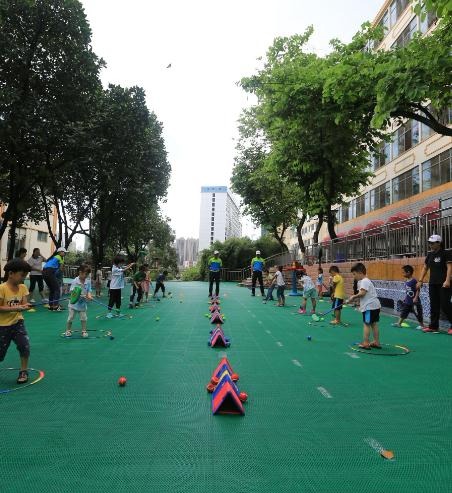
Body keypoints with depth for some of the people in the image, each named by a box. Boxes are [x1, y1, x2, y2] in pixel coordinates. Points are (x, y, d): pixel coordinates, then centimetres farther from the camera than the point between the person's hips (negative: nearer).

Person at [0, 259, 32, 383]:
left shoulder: (23, 287, -2)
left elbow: (23, 304, -3)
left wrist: (25, 306, -26)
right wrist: (16, 308, -28)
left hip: (17, 322, 3)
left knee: (25, 345, -14)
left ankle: (23, 371, 6)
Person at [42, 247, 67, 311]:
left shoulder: (53, 257, 28)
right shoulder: (60, 257, 6)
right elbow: (61, 269, 5)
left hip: (44, 272, 8)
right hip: (50, 272, -8)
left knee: (51, 289, 17)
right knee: (57, 289, -4)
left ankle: (51, 306, 18)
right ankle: (55, 306, -10)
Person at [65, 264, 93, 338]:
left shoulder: (88, 282, -3)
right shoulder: (75, 281, -14)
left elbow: (89, 291, -1)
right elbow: (72, 292, -16)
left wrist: (89, 296, -24)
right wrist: (80, 296, -31)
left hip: (82, 304, 3)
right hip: (74, 303, -3)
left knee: (83, 318, 4)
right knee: (70, 318, 6)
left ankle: (84, 331, 17)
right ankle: (68, 331, 24)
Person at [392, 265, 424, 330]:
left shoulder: (414, 281, -18)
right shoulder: (406, 281, 5)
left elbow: (418, 290, -16)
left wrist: (415, 298, -22)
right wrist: (405, 298, 17)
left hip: (414, 302, -8)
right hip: (407, 301, 8)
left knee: (418, 313, 4)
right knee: (403, 312, 11)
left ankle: (421, 325, 18)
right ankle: (399, 323, 17)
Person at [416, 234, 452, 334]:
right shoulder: (430, 255, 13)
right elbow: (425, 268, 17)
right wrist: (420, 281, 10)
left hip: (444, 284, -6)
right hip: (432, 284, 6)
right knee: (434, 305, 8)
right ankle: (434, 326, 14)